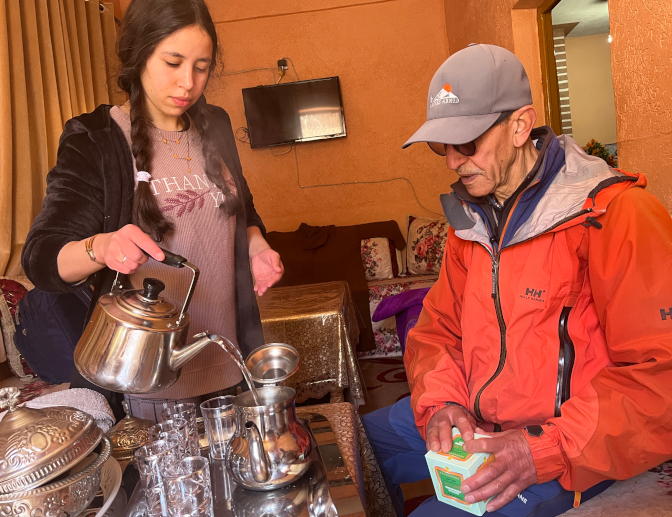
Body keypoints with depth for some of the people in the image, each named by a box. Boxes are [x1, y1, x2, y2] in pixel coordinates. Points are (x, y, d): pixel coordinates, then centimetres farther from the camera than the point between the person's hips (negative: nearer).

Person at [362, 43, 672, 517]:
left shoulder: (615, 215, -18)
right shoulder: (470, 220, 6)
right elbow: (436, 328, 9)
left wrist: (546, 448, -27)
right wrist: (442, 401, -11)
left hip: (571, 452, -6)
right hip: (473, 423, 7)